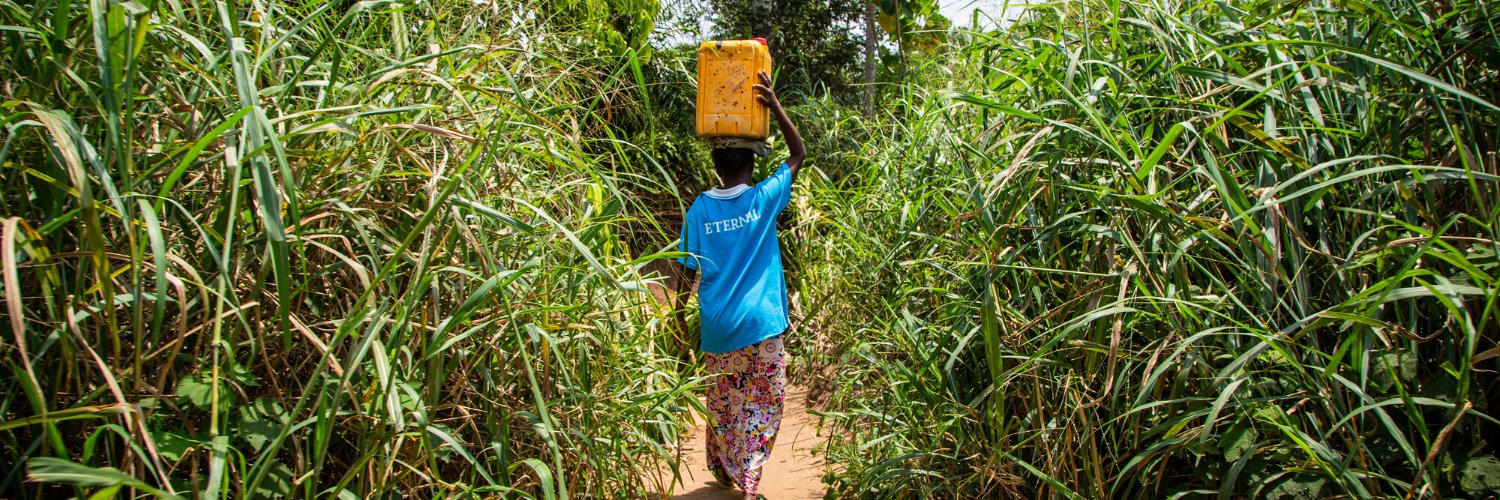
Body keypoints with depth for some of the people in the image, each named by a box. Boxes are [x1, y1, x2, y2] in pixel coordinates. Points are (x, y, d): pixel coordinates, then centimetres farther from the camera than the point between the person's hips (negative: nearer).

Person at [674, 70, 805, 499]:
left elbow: (688, 274, -2)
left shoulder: (699, 211, -4)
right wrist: (775, 107, -1)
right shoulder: (764, 198, -7)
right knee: (762, 408, 9)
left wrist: (681, 320, 11)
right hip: (762, 327, -2)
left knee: (722, 405, 20)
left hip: (718, 329, 2)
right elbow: (799, 155, 5)